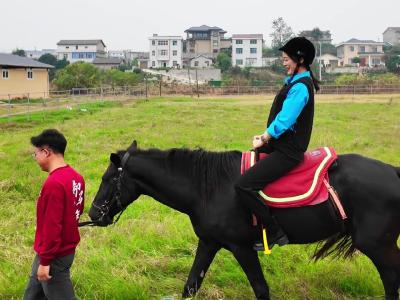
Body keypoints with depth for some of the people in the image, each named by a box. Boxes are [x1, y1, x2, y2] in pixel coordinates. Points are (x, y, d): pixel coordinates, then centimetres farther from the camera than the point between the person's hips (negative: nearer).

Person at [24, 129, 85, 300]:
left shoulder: (54, 183, -26)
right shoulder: (76, 177, 2)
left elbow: (52, 226, -26)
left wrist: (45, 261, -19)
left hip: (55, 256, -9)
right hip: (66, 248, 9)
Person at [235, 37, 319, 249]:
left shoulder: (300, 87, -18)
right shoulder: (297, 81, 14)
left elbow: (284, 120, -22)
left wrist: (264, 139, -9)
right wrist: (266, 137, 11)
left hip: (287, 152, -11)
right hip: (280, 143, 11)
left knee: (243, 185, -21)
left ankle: (275, 233, -11)